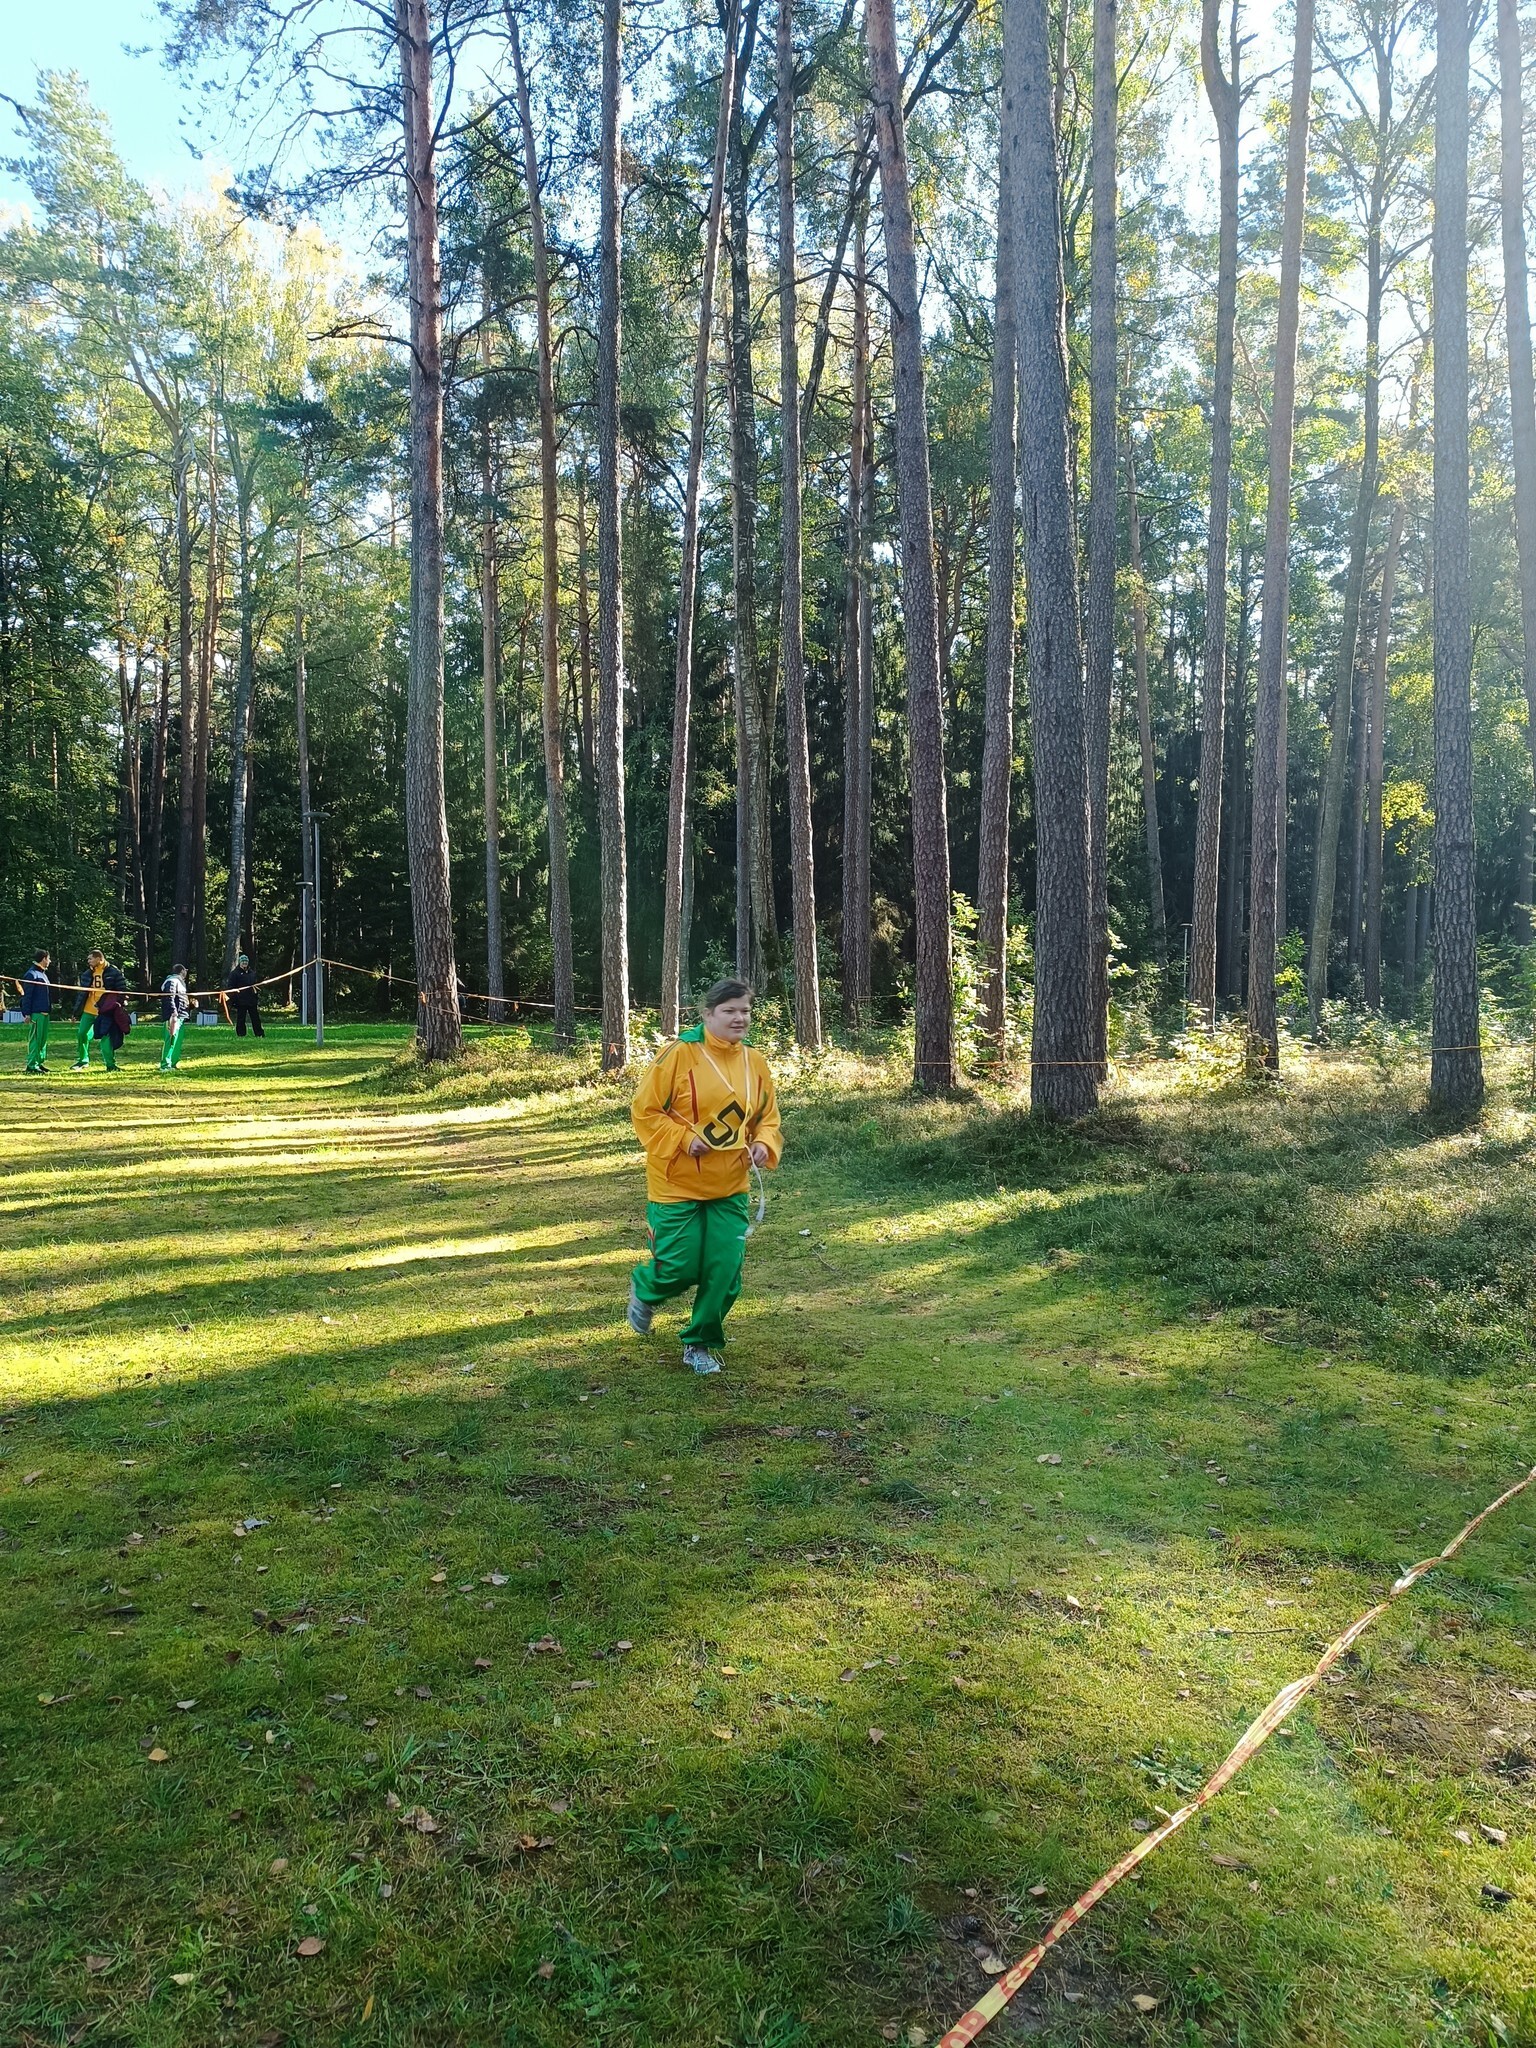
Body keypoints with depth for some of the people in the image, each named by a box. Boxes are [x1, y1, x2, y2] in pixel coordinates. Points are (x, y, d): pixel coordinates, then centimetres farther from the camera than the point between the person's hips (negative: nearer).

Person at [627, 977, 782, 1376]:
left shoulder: (755, 1062, 2)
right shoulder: (680, 1054, -14)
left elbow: (768, 1117, 12)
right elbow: (645, 1111, -10)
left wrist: (764, 1144, -8)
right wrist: (684, 1139, -20)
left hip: (730, 1188, 5)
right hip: (677, 1184, -4)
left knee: (724, 1272, 2)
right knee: (679, 1268, -1)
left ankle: (701, 1343, 24)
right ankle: (644, 1288, 35)